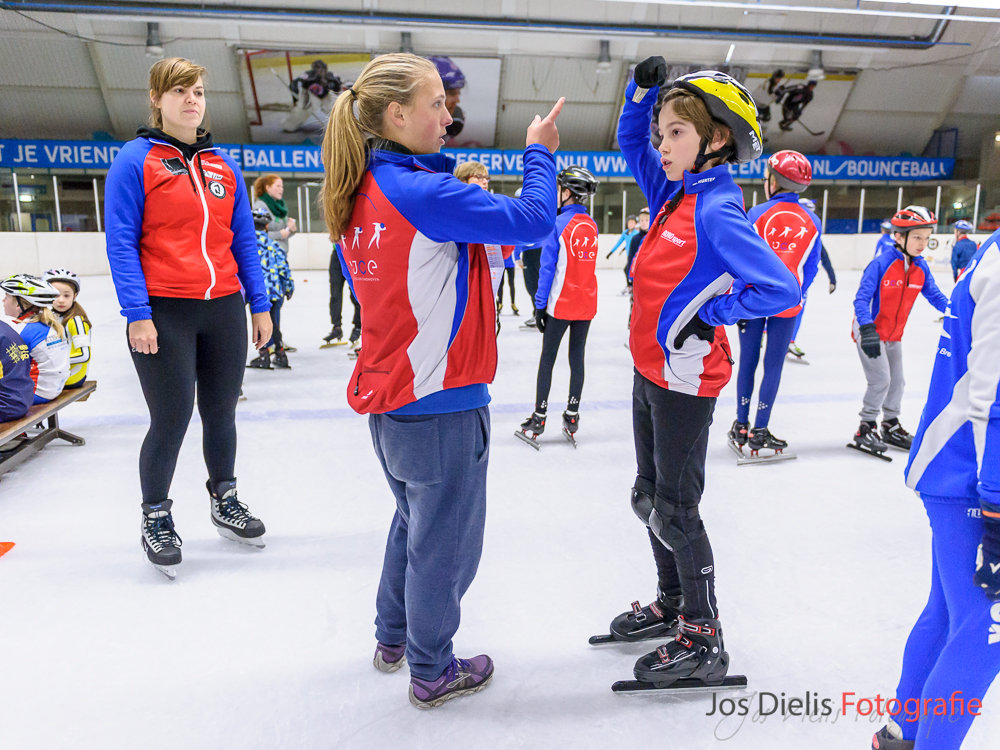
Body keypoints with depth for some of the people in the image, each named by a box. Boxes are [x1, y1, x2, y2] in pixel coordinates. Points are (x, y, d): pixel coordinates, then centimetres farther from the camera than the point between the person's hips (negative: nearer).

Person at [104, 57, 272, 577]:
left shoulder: (224, 165, 13)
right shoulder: (135, 160, -1)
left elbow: (244, 240, 13)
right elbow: (121, 242, -6)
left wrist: (259, 305, 9)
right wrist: (137, 314, -13)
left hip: (224, 309, 4)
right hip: (164, 315, -4)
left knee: (221, 413, 13)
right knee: (171, 421, 0)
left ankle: (224, 502, 34)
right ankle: (155, 517, 24)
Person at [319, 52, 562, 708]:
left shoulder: (359, 194, 5)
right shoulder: (426, 192, -20)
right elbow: (533, 220, -21)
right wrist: (541, 153, -4)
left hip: (387, 395, 9)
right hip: (441, 404, -8)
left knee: (415, 519, 27)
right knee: (445, 539, 10)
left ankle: (392, 638, 44)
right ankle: (432, 672, 29)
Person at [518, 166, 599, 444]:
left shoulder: (557, 224, -11)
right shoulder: (592, 226, 7)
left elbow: (547, 268, -12)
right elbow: (587, 264, 12)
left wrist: (539, 305, -8)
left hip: (560, 304, -5)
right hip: (586, 304, 5)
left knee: (547, 358, 4)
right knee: (577, 357, 10)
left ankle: (539, 417, 9)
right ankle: (572, 416, 16)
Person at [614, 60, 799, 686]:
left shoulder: (716, 213, -19)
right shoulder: (675, 194, 5)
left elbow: (782, 288, -23)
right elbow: (632, 143, 19)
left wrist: (709, 313, -18)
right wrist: (644, 90, 5)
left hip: (684, 381, -9)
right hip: (651, 373, 9)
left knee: (674, 511, 3)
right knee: (650, 497, 19)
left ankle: (704, 641, 21)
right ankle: (671, 605, 39)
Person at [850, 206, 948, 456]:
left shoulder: (921, 268, -2)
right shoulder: (881, 264, -22)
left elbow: (934, 295, 7)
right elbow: (862, 298, -24)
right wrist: (868, 330, -34)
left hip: (894, 334, 7)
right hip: (870, 331, -7)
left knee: (896, 381, 16)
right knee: (881, 380, -11)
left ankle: (891, 425, 34)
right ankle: (865, 429, 5)